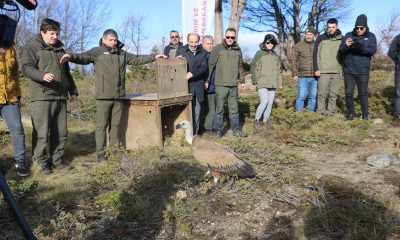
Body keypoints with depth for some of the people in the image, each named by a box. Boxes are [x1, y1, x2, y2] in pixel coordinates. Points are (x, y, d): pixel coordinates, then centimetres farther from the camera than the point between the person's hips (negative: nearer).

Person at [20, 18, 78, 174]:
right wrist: (42, 75, -31)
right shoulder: (31, 48, 2)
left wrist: (73, 90, 22)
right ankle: (42, 161, 11)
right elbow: (27, 68, -12)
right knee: (42, 132, -3)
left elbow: (67, 73, 27)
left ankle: (57, 159, 20)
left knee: (60, 132, 8)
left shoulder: (60, 49, 21)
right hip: (42, 97, -6)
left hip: (60, 97, 6)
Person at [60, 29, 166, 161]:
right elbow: (83, 57, -13)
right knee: (101, 125, 0)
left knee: (115, 124, 12)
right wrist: (71, 56, -34)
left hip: (118, 96, 5)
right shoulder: (97, 51, 2)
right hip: (103, 96, -5)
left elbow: (137, 59, 24)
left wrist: (154, 57, 22)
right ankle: (101, 153, 6)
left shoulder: (122, 53, 19)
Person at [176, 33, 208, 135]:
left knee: (197, 110, 5)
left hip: (198, 85, 2)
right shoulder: (181, 50, 8)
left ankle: (195, 132, 13)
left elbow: (204, 68, 1)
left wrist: (192, 74, -14)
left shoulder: (203, 53, 11)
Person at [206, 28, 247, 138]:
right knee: (219, 108, 1)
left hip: (234, 84, 5)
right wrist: (207, 80, -7)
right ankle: (218, 129, 11)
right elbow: (210, 65, -4)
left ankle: (236, 129, 20)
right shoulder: (218, 48, -3)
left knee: (234, 108, 11)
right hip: (221, 84, -4)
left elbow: (240, 66, 19)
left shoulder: (238, 49, 12)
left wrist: (242, 81, 18)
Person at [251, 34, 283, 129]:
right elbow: (253, 67, -3)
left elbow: (278, 70, 19)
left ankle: (265, 121, 18)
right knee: (264, 102, -14)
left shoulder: (275, 55, 14)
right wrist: (255, 80, -9)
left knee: (270, 103, 6)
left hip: (272, 84, 5)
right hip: (262, 83, -5)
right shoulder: (259, 53, -1)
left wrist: (279, 83, 15)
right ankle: (257, 120, 3)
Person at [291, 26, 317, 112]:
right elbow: (293, 60, 3)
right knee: (301, 95, -5)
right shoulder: (298, 46, 5)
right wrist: (294, 74, -4)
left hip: (314, 76, 3)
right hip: (303, 76, -2)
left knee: (313, 96, 7)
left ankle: (311, 112, 17)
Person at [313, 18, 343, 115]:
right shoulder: (321, 38, 1)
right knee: (322, 92, -2)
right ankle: (321, 110, 7)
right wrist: (316, 69, -7)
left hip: (336, 71, 3)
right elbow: (315, 54, -1)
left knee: (334, 93, 5)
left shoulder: (341, 39, 8)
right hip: (323, 71, -2)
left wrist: (343, 68, 8)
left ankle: (331, 110, 13)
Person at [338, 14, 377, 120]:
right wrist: (346, 46, -24)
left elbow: (372, 51, -9)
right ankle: (351, 112, 21)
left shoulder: (371, 36, 5)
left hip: (363, 71, -1)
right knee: (348, 93, 4)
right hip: (349, 70, 1)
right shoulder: (348, 35, 6)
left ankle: (365, 114, 18)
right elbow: (340, 51, 0)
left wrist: (361, 47, -28)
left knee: (363, 93, 5)